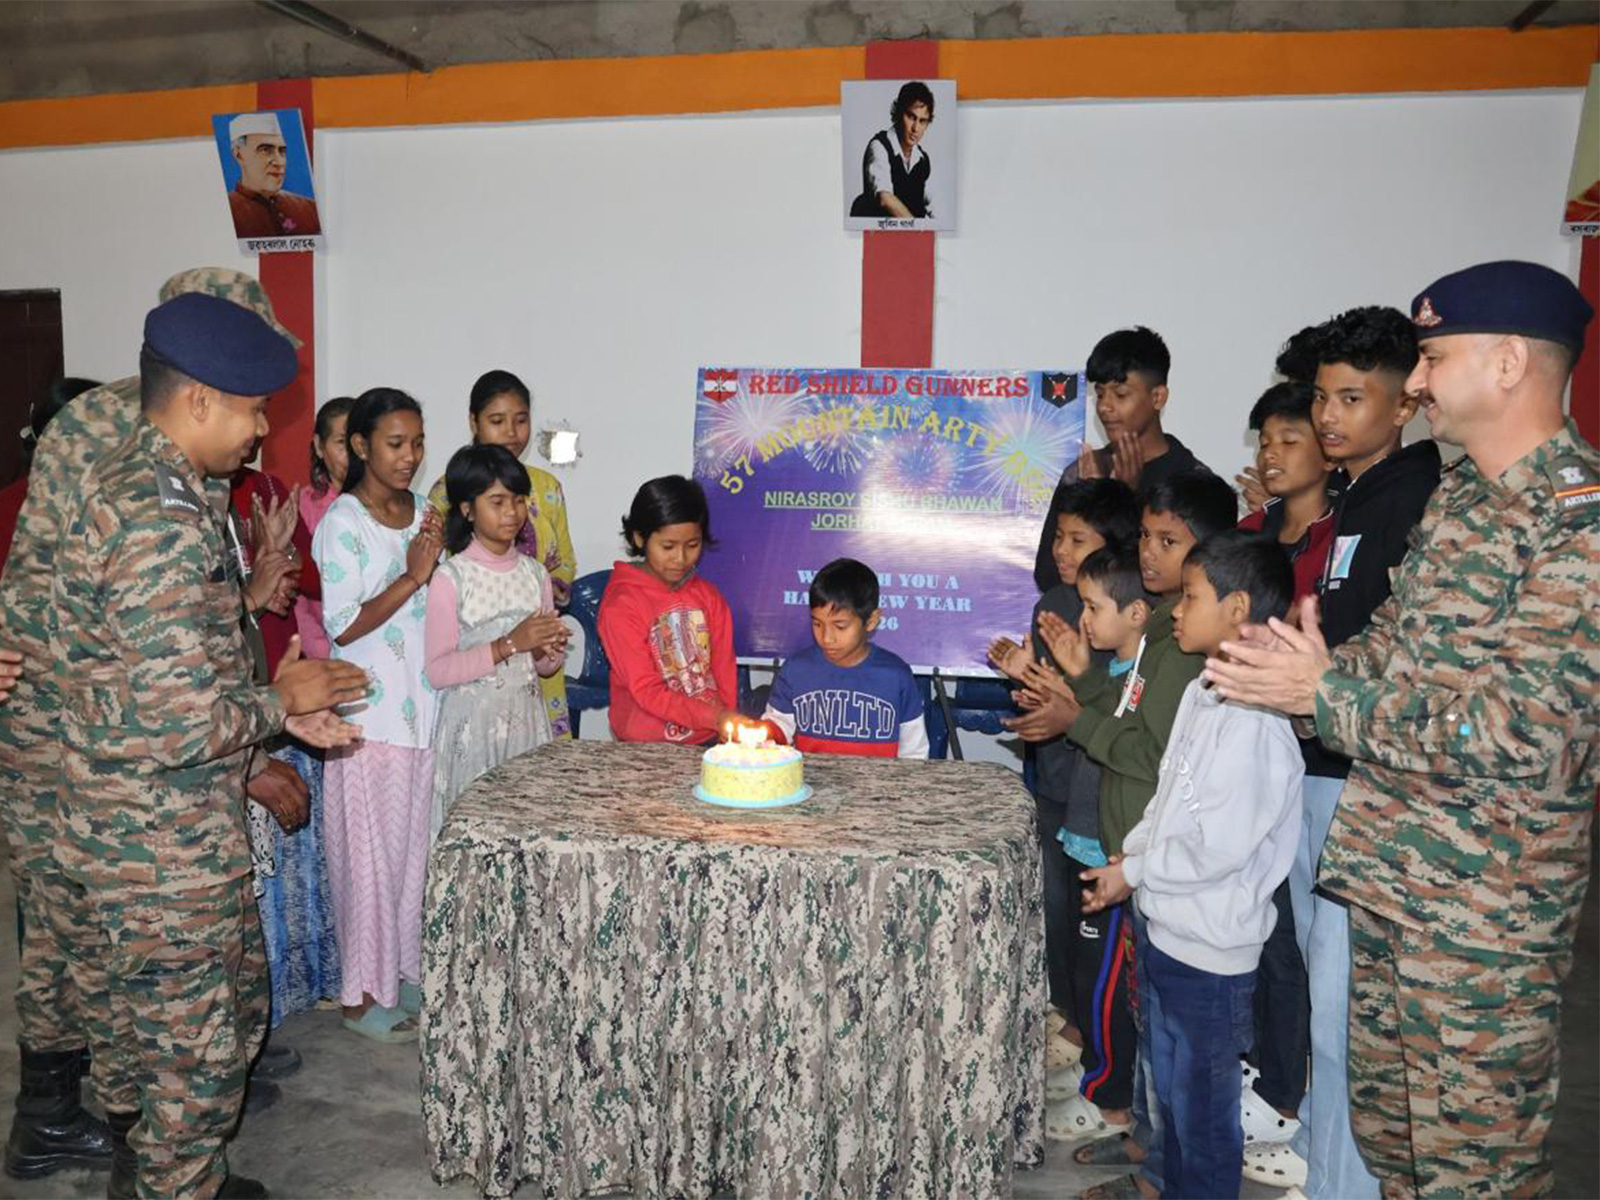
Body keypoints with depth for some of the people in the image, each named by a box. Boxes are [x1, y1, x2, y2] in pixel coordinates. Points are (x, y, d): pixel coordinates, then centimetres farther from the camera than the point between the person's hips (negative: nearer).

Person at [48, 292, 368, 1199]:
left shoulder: (138, 485, 9)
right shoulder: (162, 520, -25)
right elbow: (177, 725, -29)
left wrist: (273, 709, 10)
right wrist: (281, 701, -12)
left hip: (187, 827, 10)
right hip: (162, 847, -10)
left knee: (237, 1014, 25)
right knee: (198, 1061, 7)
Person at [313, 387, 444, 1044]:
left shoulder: (422, 512, 9)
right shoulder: (343, 522, -11)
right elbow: (343, 627, -15)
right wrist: (412, 577, -19)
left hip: (422, 706, 6)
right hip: (370, 711, -6)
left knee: (414, 842, 14)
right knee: (370, 850, 3)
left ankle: (405, 971, 29)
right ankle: (362, 995, 17)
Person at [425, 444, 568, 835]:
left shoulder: (535, 573, 7)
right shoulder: (451, 578, -8)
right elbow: (436, 671, -14)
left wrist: (548, 650, -8)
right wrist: (508, 645, -19)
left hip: (526, 722, 4)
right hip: (472, 727, -4)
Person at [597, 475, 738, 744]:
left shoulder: (709, 597, 8)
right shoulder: (620, 605, -8)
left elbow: (724, 672, 9)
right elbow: (646, 691, -11)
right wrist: (715, 717, -19)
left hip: (710, 742, 3)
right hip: (648, 746, -3)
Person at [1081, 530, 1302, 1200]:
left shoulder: (1257, 722, -24)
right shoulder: (1202, 694, 5)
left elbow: (1217, 846, -25)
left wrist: (1133, 873, -13)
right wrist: (1129, 852, 2)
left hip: (1210, 951, -9)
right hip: (1163, 930, 9)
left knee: (1204, 1114, 10)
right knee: (1170, 1095, 25)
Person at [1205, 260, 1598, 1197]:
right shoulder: (1460, 494, 9)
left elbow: (1513, 736, -24)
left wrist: (1323, 692, -18)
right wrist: (1290, 661, -2)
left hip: (1485, 909, -8)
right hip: (1387, 872, 8)